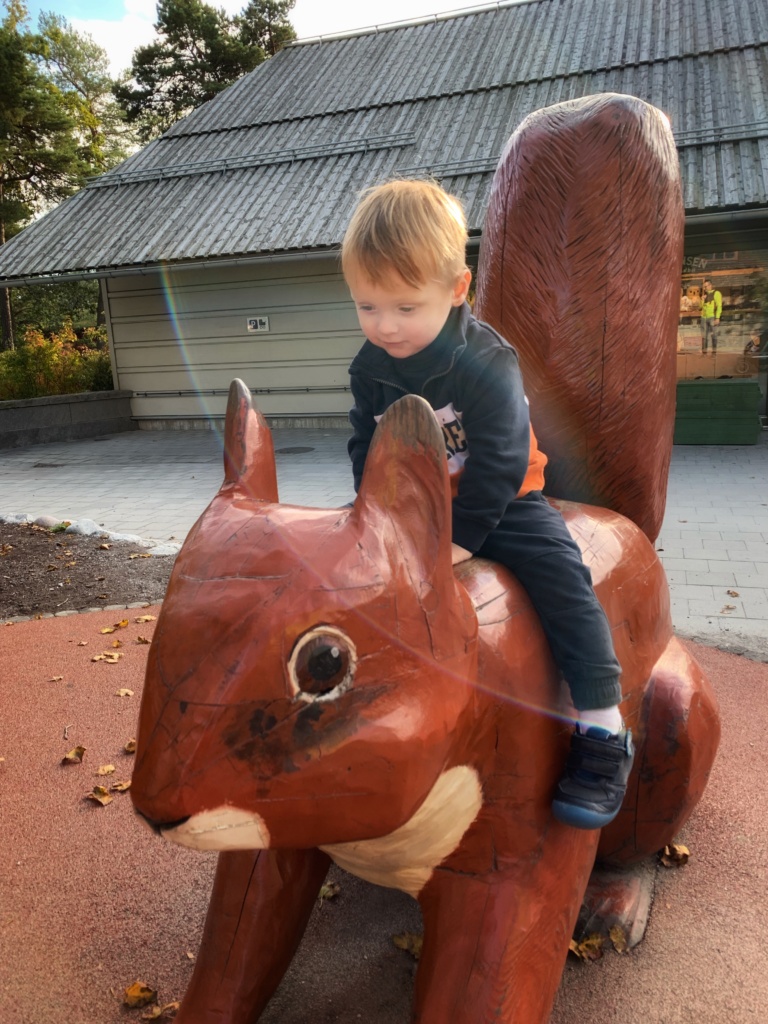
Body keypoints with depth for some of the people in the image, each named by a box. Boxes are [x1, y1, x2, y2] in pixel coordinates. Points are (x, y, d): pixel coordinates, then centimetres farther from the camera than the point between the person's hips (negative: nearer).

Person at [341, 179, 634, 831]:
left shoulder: (486, 362, -22)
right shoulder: (370, 368, -5)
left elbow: (497, 463, -23)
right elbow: (365, 450, 4)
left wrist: (461, 538, -24)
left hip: (502, 503, -5)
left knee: (561, 576, -22)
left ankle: (603, 733, -12)